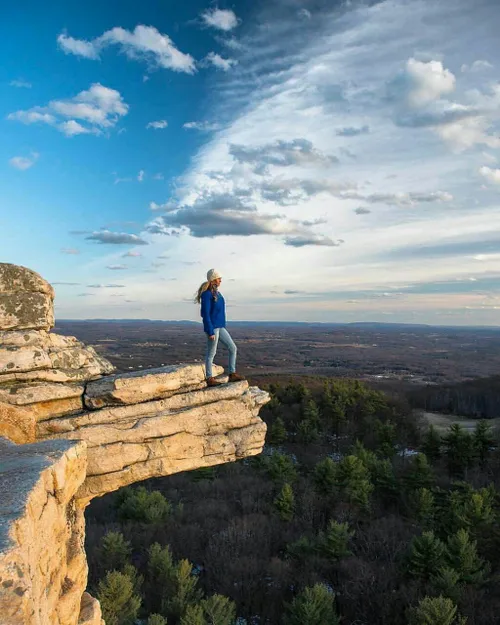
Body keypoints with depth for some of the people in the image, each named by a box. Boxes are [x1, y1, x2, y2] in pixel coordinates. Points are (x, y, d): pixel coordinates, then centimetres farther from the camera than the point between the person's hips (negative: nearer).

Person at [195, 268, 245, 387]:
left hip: (220, 327, 9)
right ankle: (210, 379, 12)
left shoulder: (216, 292, 13)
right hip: (212, 327, -9)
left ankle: (232, 374, 14)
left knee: (233, 348, 8)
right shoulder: (207, 294, -14)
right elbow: (205, 314, -17)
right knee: (211, 353, 1)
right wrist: (210, 331, -19)